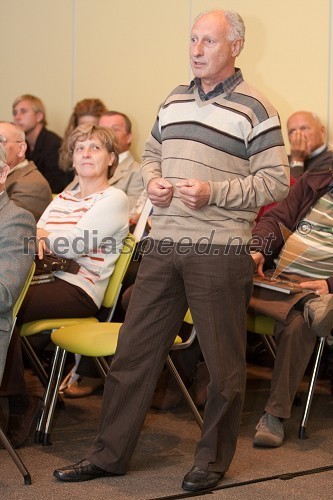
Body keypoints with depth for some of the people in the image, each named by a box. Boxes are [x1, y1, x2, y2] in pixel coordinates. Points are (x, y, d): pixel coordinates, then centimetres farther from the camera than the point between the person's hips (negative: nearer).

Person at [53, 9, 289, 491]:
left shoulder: (254, 108, -5)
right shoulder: (175, 100, 15)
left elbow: (276, 181, -8)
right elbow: (151, 153, 27)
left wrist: (213, 193, -18)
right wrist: (152, 181, 5)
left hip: (219, 252, -5)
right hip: (163, 247, 6)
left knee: (224, 362, 5)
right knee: (134, 349, 8)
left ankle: (213, 460, 21)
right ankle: (109, 454, 18)